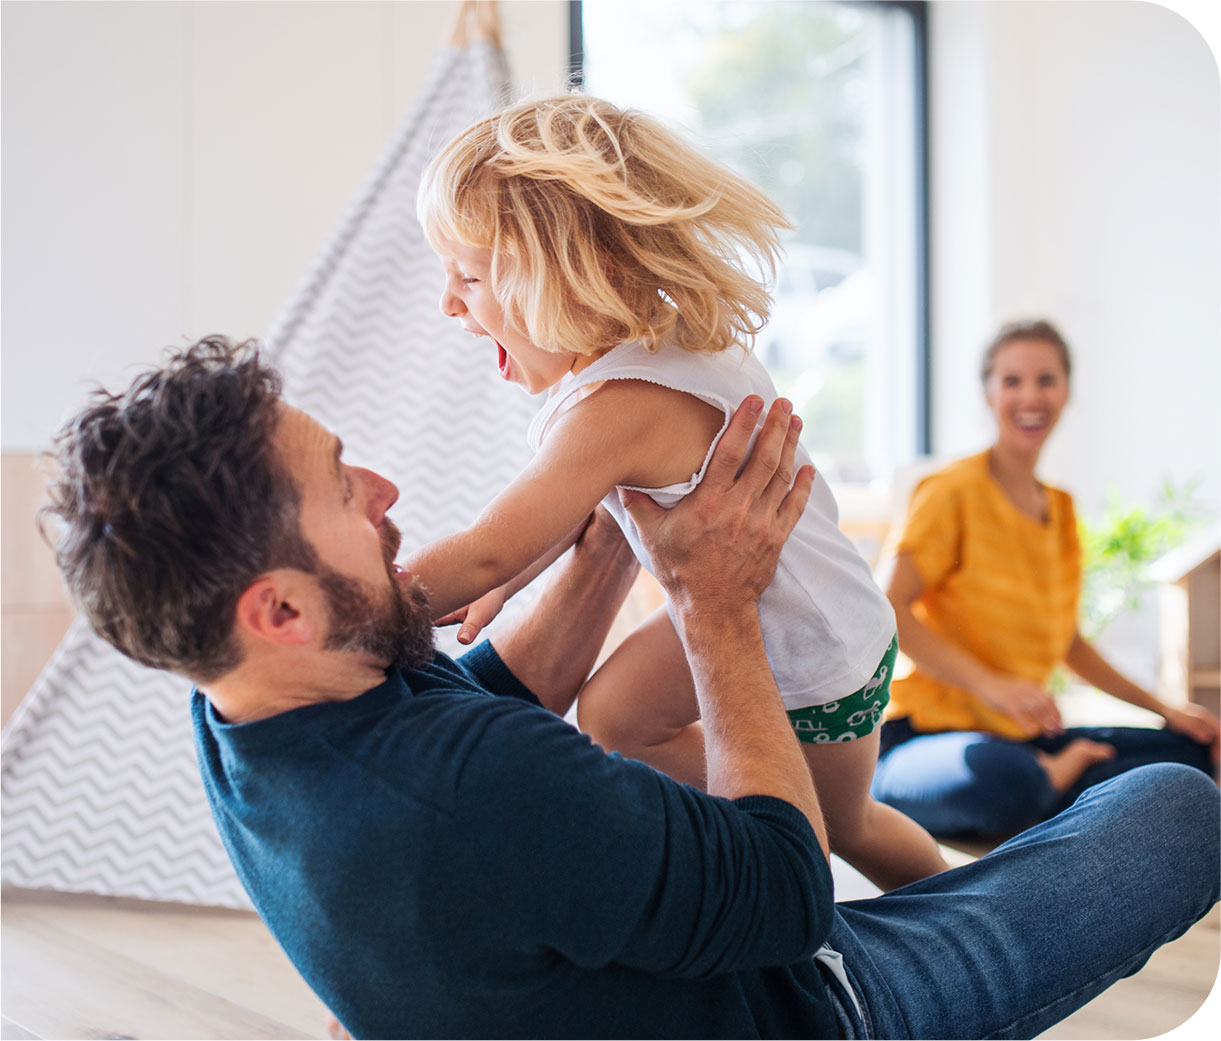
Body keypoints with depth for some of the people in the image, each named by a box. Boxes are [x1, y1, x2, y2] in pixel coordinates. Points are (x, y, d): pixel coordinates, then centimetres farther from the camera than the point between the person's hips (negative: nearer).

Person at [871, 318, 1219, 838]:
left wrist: (1163, 709, 18)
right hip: (926, 731, -7)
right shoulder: (954, 492, -11)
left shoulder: (1061, 509, 12)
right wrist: (989, 683, -29)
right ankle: (1058, 776, -7)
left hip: (1021, 737, 7)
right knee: (1003, 777, -39)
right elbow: (886, 609, -20)